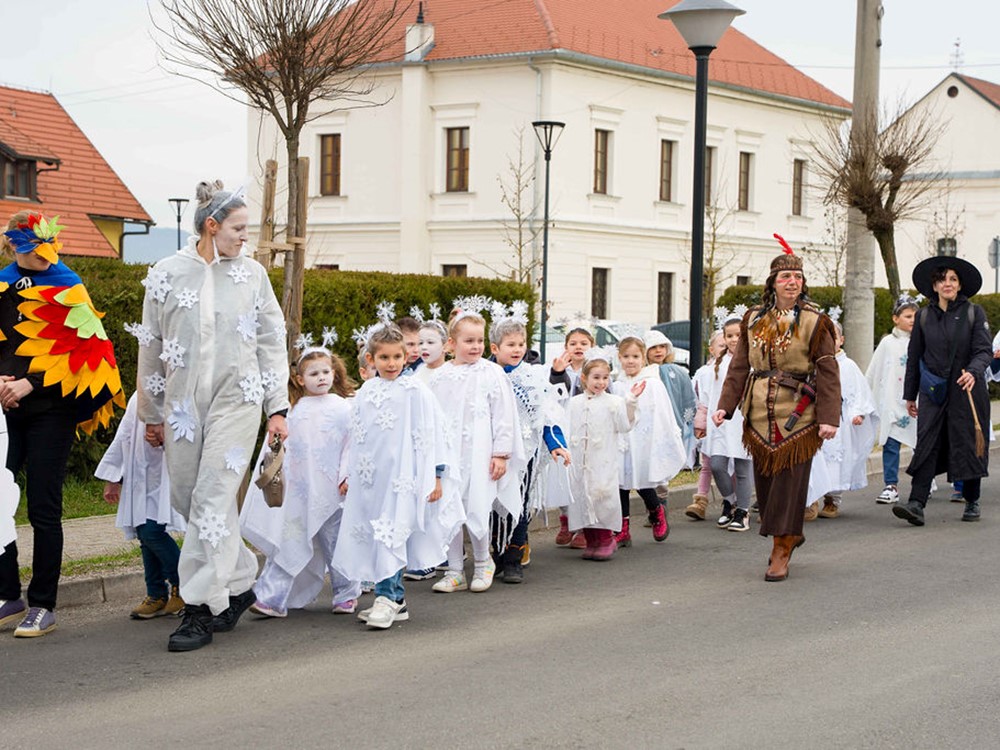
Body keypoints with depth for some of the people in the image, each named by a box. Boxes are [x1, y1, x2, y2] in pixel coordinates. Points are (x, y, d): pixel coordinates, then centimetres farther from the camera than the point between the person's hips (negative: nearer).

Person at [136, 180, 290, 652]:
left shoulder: (252, 273, 5)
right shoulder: (166, 274, 4)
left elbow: (271, 342, 8)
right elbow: (151, 347, 10)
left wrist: (277, 408, 4)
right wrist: (152, 414, 12)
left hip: (236, 398, -2)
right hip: (183, 399, 2)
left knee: (213, 499, -10)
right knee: (186, 498, 5)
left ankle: (202, 609, -7)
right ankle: (239, 582, 22)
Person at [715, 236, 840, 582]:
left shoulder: (815, 321, -3)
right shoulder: (753, 319, 9)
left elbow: (827, 372, -6)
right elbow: (739, 367, 9)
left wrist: (829, 417, -13)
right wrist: (725, 406, -1)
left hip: (798, 414, -4)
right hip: (760, 413, 4)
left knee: (789, 479, -4)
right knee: (764, 477, 9)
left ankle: (782, 551, 4)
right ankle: (791, 533, 31)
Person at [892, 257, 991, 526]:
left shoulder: (974, 313, 2)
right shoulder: (924, 316, 8)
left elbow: (984, 351, -5)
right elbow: (914, 357, 15)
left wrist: (973, 372, -26)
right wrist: (910, 395, 15)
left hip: (967, 390, -1)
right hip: (933, 391, 1)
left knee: (969, 445, 4)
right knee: (927, 446, -9)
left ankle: (972, 502, 21)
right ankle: (916, 504, -18)